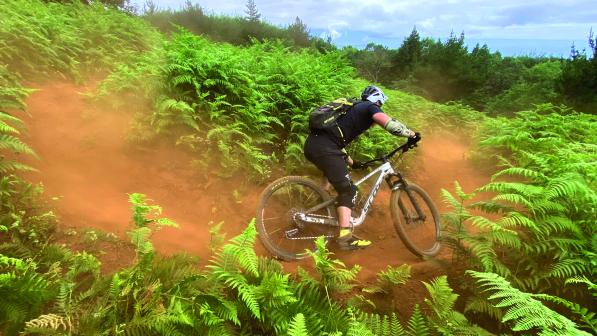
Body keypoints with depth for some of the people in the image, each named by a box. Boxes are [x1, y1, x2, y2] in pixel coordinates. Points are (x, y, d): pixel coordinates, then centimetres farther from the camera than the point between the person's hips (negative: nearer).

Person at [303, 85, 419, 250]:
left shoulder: (354, 107, 33)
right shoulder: (371, 107, 8)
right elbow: (391, 124, -10)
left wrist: (348, 159, 37)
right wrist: (412, 134, 5)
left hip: (312, 144, 9)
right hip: (324, 148, -9)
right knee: (348, 190, -5)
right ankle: (345, 237, -10)